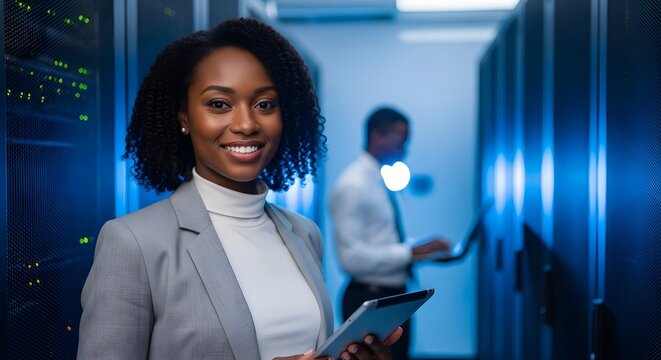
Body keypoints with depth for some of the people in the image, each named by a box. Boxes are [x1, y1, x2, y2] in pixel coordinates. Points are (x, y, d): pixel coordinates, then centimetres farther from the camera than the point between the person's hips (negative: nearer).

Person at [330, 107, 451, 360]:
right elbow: (352, 256, -24)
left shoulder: (381, 181, 11)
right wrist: (411, 252, -23)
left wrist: (423, 249, 3)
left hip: (395, 296, 9)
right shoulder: (353, 184, -17)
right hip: (369, 301, -9)